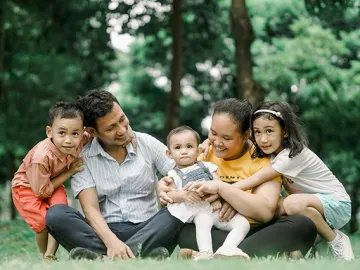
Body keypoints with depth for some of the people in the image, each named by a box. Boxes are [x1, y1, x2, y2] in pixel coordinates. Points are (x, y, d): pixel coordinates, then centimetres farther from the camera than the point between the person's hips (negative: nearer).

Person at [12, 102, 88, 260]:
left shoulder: (79, 142, -27)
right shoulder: (41, 157, -41)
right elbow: (42, 191, -28)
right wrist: (69, 172, -26)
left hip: (53, 184, 4)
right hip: (27, 187, -4)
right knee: (43, 222, -18)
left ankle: (50, 254, -17)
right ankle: (44, 256, 8)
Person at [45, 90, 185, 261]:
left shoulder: (147, 143, 6)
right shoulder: (83, 158, 0)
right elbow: (91, 209, -11)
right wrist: (111, 241, -30)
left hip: (147, 231, 1)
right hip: (105, 231, -1)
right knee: (56, 214, -26)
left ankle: (105, 259, -40)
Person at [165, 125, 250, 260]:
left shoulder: (207, 166, 21)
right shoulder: (174, 174, 15)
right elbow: (169, 194, 1)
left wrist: (218, 198, -12)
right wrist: (184, 194, -20)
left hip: (218, 208, 4)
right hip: (200, 211, -3)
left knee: (243, 223, -19)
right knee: (203, 220, -38)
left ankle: (227, 249, -39)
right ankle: (205, 253, -52)